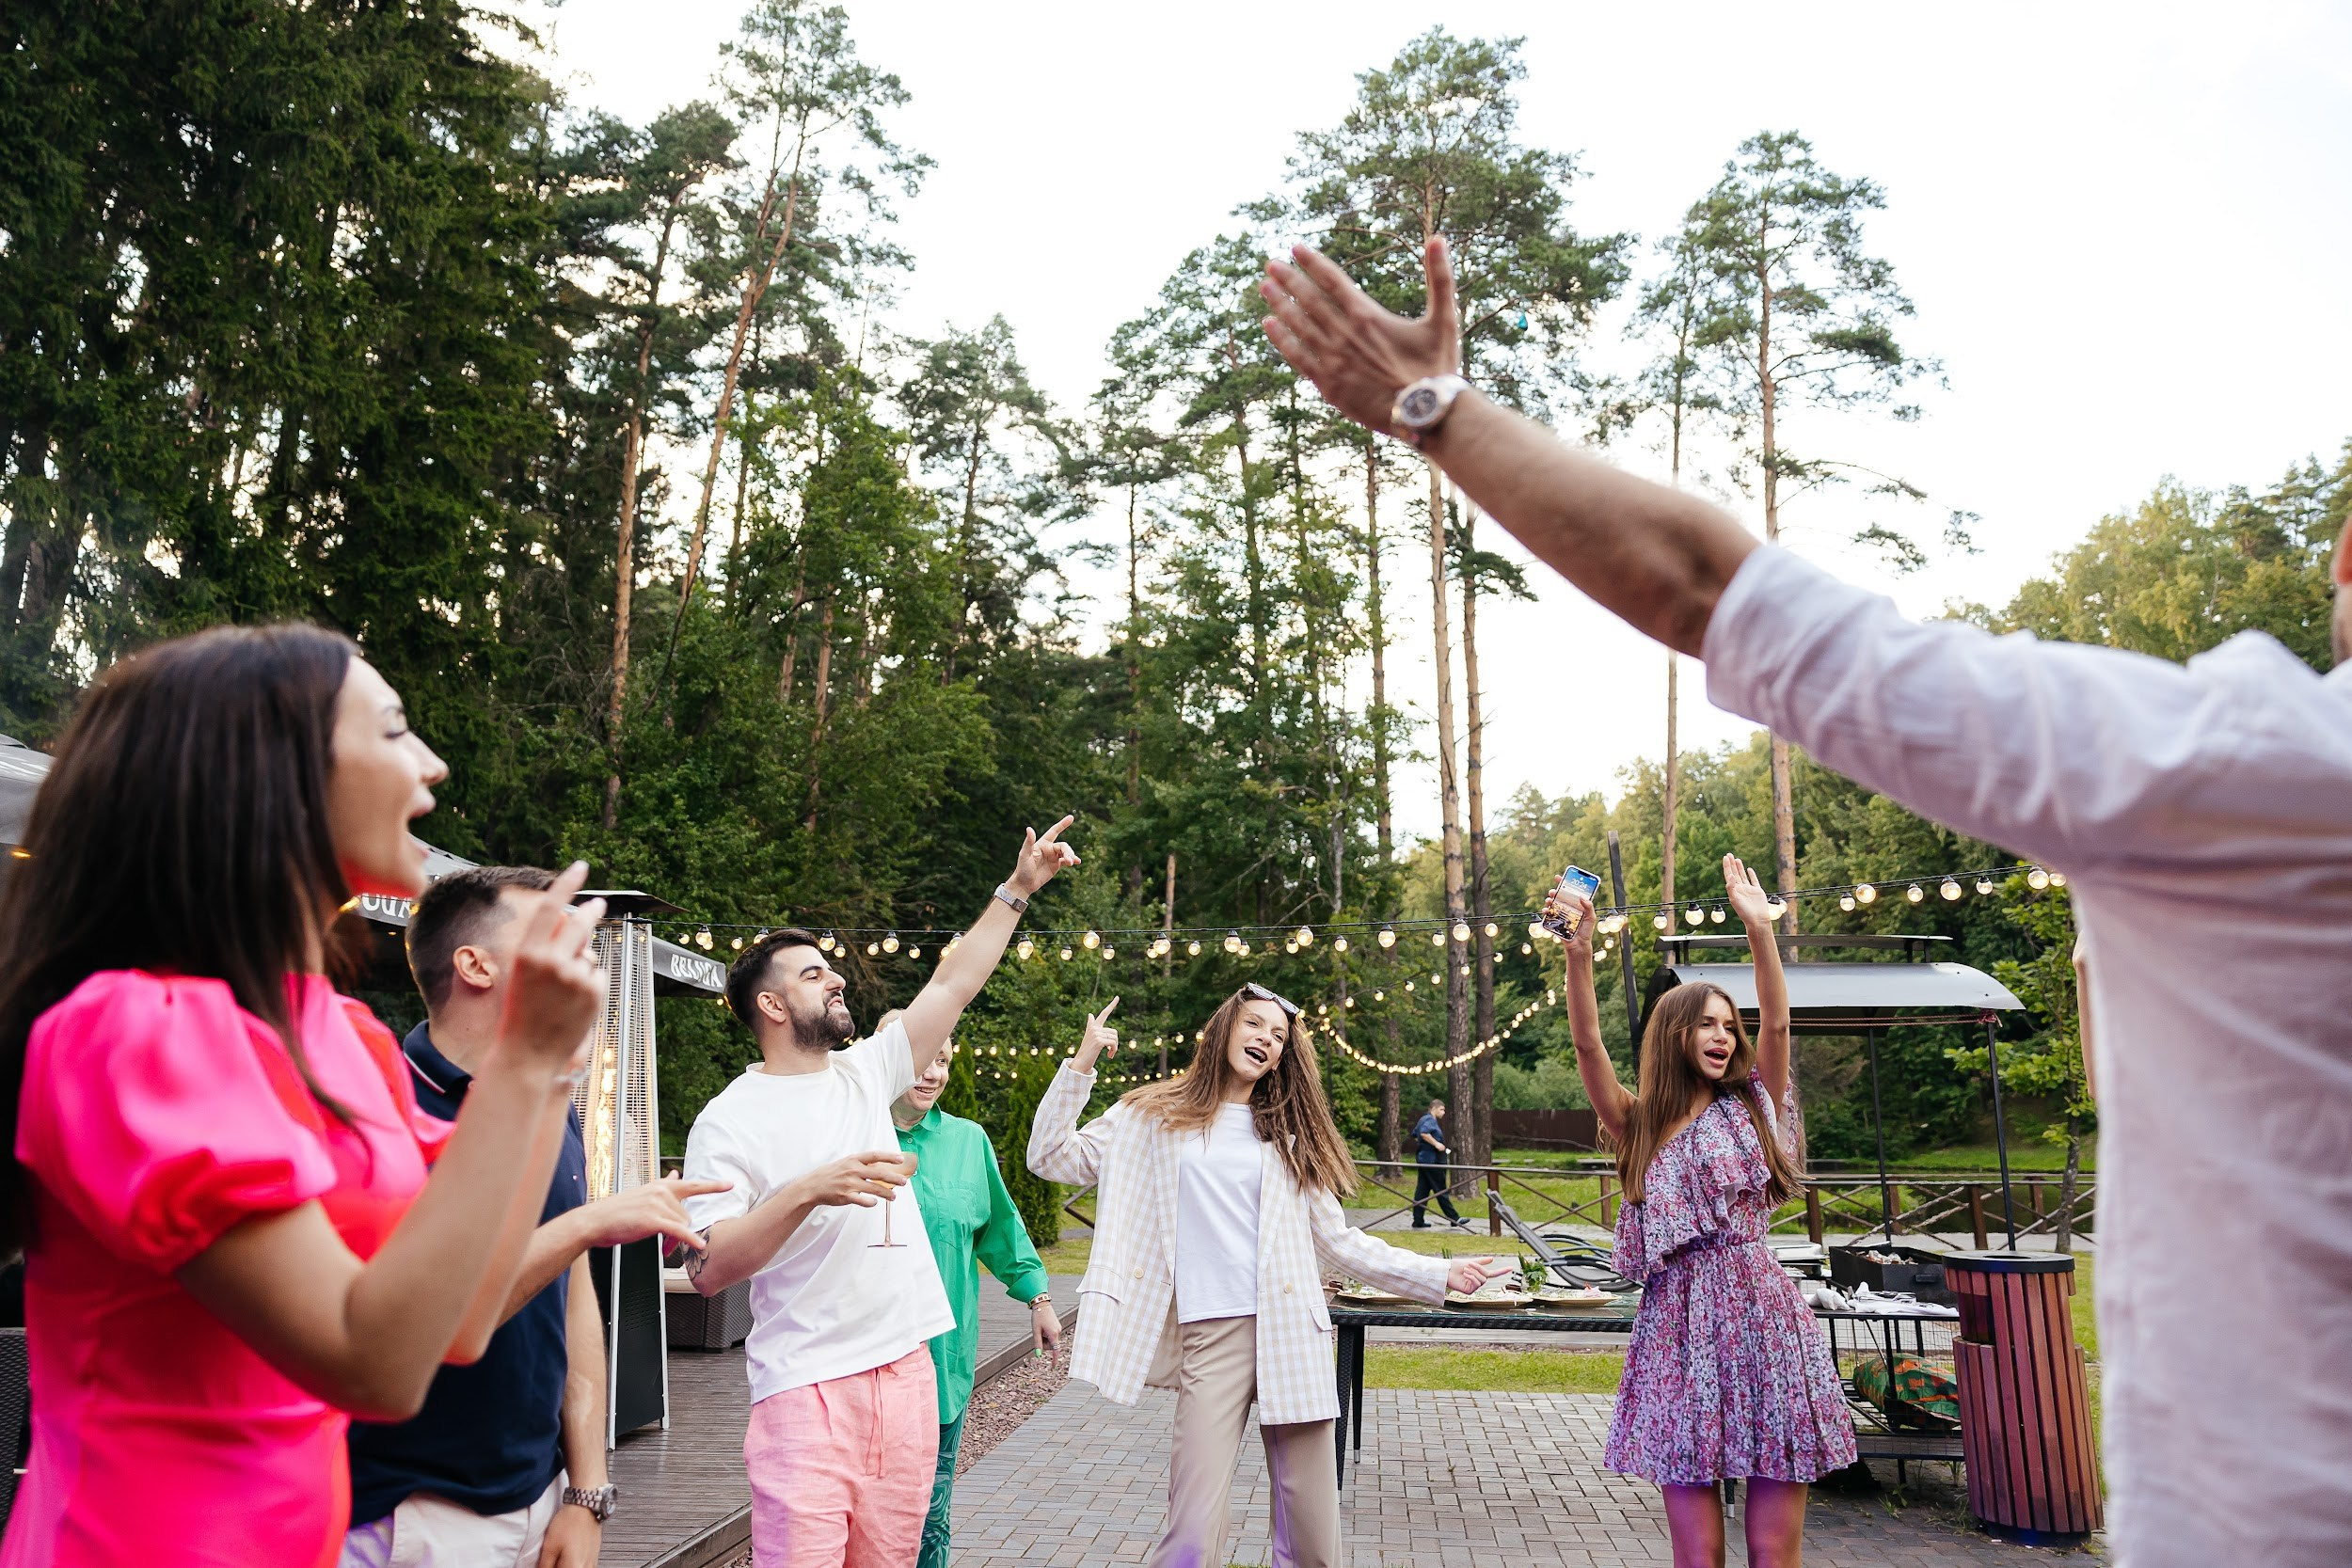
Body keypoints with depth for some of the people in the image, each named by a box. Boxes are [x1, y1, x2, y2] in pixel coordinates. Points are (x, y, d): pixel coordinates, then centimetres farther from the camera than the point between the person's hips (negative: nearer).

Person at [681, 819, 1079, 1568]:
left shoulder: (864, 1075, 12)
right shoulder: (730, 1119, -5)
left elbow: (953, 983, 14)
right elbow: (707, 1269, -13)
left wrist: (1017, 888, 13)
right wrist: (808, 1192, -25)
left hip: (906, 1368, 6)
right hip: (806, 1387, -6)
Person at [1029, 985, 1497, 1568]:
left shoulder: (1287, 1133, 17)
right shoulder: (1154, 1116, 11)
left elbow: (1337, 1240, 18)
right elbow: (1051, 1156, 7)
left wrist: (1438, 1275, 13)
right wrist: (1082, 1062, 0)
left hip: (1291, 1333, 2)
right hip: (1211, 1335, -2)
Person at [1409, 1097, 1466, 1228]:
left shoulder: (1423, 1119, 19)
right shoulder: (1430, 1120, -12)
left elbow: (1415, 1136, 30)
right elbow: (1424, 1133, -29)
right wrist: (1436, 1144, -23)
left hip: (1422, 1158, 10)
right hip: (1432, 1160, -10)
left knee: (1421, 1190, 7)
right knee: (1441, 1191, -3)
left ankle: (1418, 1222, 6)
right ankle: (1454, 1220, 3)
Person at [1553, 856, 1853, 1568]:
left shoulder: (1750, 1109, 10)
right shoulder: (1639, 1127, 8)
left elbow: (1775, 1024, -5)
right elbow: (1587, 1044, -6)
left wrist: (1760, 928, -15)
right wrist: (1579, 951, -18)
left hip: (1762, 1323, 0)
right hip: (1679, 1330, 0)